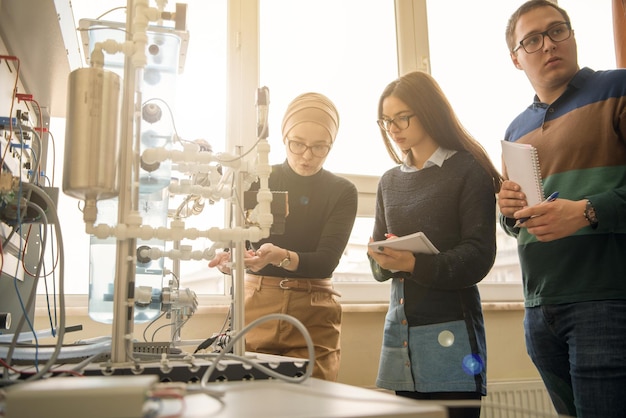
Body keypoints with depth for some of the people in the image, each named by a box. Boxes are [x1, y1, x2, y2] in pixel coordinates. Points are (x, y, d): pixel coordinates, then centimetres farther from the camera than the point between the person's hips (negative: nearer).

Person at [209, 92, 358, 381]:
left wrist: (281, 257, -29)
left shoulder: (342, 192, 2)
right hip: (257, 306, 1)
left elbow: (326, 260, -9)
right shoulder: (258, 181, 4)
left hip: (314, 315, 0)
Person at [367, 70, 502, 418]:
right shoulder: (390, 181, 14)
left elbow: (479, 255, -10)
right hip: (399, 328, 5)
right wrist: (382, 259, -9)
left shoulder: (468, 171, -1)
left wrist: (416, 264, -23)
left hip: (450, 330, -4)